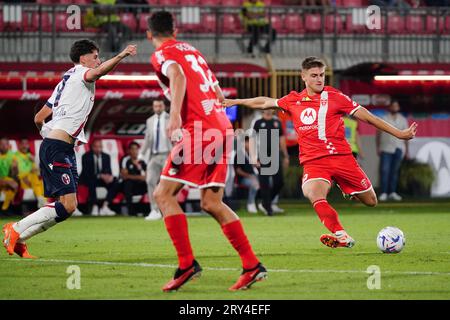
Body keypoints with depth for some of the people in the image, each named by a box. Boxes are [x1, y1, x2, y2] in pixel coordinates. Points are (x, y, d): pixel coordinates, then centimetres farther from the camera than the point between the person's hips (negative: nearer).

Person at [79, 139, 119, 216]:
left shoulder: (106, 156, 7)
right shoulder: (86, 157, -8)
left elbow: (108, 171, 4)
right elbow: (87, 172, -17)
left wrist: (110, 176, -22)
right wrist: (100, 176, -30)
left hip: (102, 178, 5)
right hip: (88, 179, -4)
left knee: (115, 183, -23)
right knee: (91, 182, -40)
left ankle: (105, 206, -27)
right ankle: (94, 207, -34)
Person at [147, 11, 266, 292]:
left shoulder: (162, 55, 1)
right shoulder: (192, 51, 24)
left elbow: (177, 76, -22)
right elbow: (219, 95, 27)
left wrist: (175, 114, -34)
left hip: (198, 130, -8)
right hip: (222, 126, 8)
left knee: (164, 194, -3)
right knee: (211, 203, 11)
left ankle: (187, 263, -12)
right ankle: (253, 266, 6)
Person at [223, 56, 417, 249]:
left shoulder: (334, 97, 2)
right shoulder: (294, 101, 10)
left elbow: (367, 116, 3)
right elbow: (265, 103, 26)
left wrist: (399, 133, 0)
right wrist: (234, 102, 32)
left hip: (341, 156, 0)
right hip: (313, 161, 0)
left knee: (370, 201, 4)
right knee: (314, 194, -33)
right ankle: (341, 236, -34)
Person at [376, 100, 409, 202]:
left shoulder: (403, 120, 12)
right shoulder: (384, 119, 5)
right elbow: (378, 133, 4)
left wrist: (407, 150, 8)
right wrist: (378, 147, -4)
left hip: (399, 149, 3)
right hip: (386, 149, -2)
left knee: (395, 170, 5)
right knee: (384, 170, -10)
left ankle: (392, 192, 10)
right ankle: (384, 193, -11)